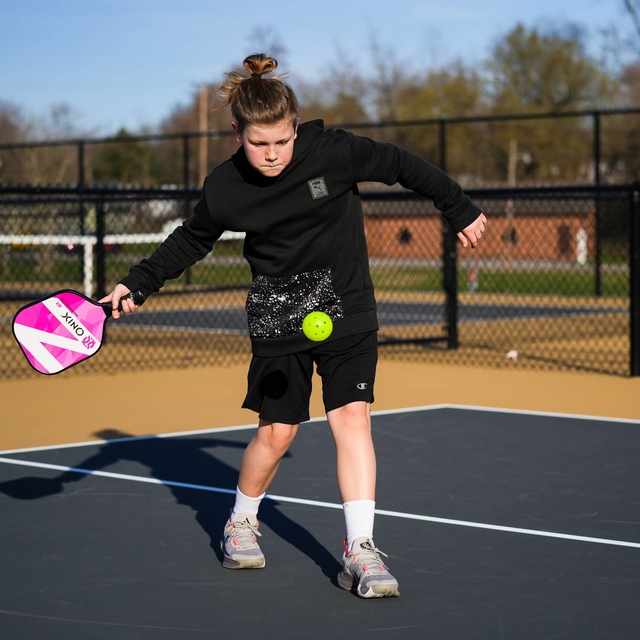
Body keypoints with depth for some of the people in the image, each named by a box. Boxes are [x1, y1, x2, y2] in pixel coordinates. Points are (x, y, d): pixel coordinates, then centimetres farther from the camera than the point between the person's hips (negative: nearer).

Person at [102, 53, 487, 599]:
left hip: (347, 310, 0)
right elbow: (191, 241, 9)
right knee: (276, 432, 0)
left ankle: (360, 551, -10)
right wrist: (137, 283, 3)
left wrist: (460, 210, 7)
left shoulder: (332, 150, -16)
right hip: (278, 318, 1)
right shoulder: (225, 189, -10)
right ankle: (242, 523, 28)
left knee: (352, 415, -13)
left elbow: (401, 165, -2)